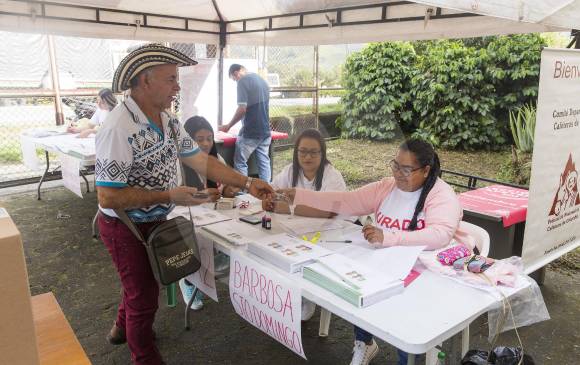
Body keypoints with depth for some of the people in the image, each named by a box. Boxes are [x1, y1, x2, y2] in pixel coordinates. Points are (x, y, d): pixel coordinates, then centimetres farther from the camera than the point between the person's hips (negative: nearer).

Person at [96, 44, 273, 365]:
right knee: (144, 295, 10)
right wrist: (169, 196, -30)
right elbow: (107, 197, -28)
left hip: (154, 221, 8)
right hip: (126, 227, -8)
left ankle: (123, 328, 55)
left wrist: (247, 183, -7)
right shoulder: (119, 129, -29)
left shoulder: (168, 122, -2)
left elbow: (201, 160, 0)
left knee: (146, 282, 27)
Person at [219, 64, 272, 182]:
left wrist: (228, 126, -9)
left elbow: (242, 109, -19)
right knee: (264, 162, 10)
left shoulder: (243, 81, -11)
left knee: (240, 163, 5)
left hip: (250, 133, -7)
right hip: (265, 131, 7)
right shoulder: (263, 81, 14)